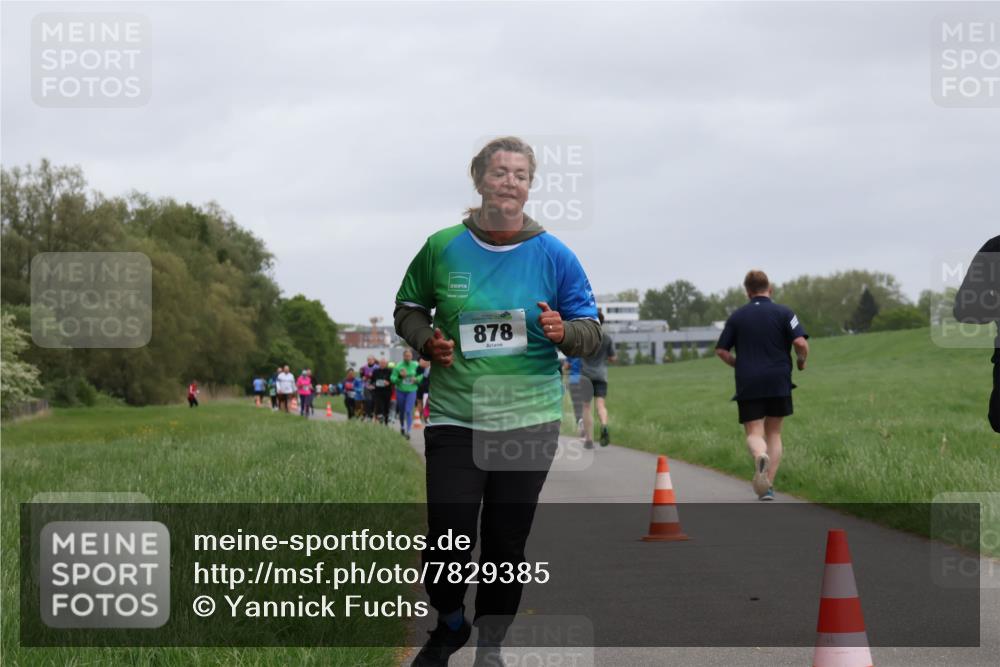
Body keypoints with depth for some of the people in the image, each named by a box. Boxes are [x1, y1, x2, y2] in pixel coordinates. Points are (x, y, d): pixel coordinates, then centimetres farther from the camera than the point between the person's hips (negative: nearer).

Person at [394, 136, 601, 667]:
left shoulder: (554, 256, -1)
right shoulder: (442, 247, 1)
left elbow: (592, 333, 3)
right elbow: (407, 308, 14)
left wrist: (564, 332, -19)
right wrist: (426, 341, -6)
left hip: (530, 423, 0)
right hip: (455, 419, 0)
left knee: (507, 544, 7)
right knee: (448, 541, -6)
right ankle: (450, 625, 24)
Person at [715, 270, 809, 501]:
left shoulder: (737, 316, 6)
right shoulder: (783, 313, 0)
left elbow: (721, 351, 6)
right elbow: (801, 343, -13)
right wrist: (801, 361, 8)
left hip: (748, 385, 0)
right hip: (778, 382, 0)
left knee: (754, 434, 1)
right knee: (774, 433, 13)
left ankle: (760, 456, -34)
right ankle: (768, 486, 5)